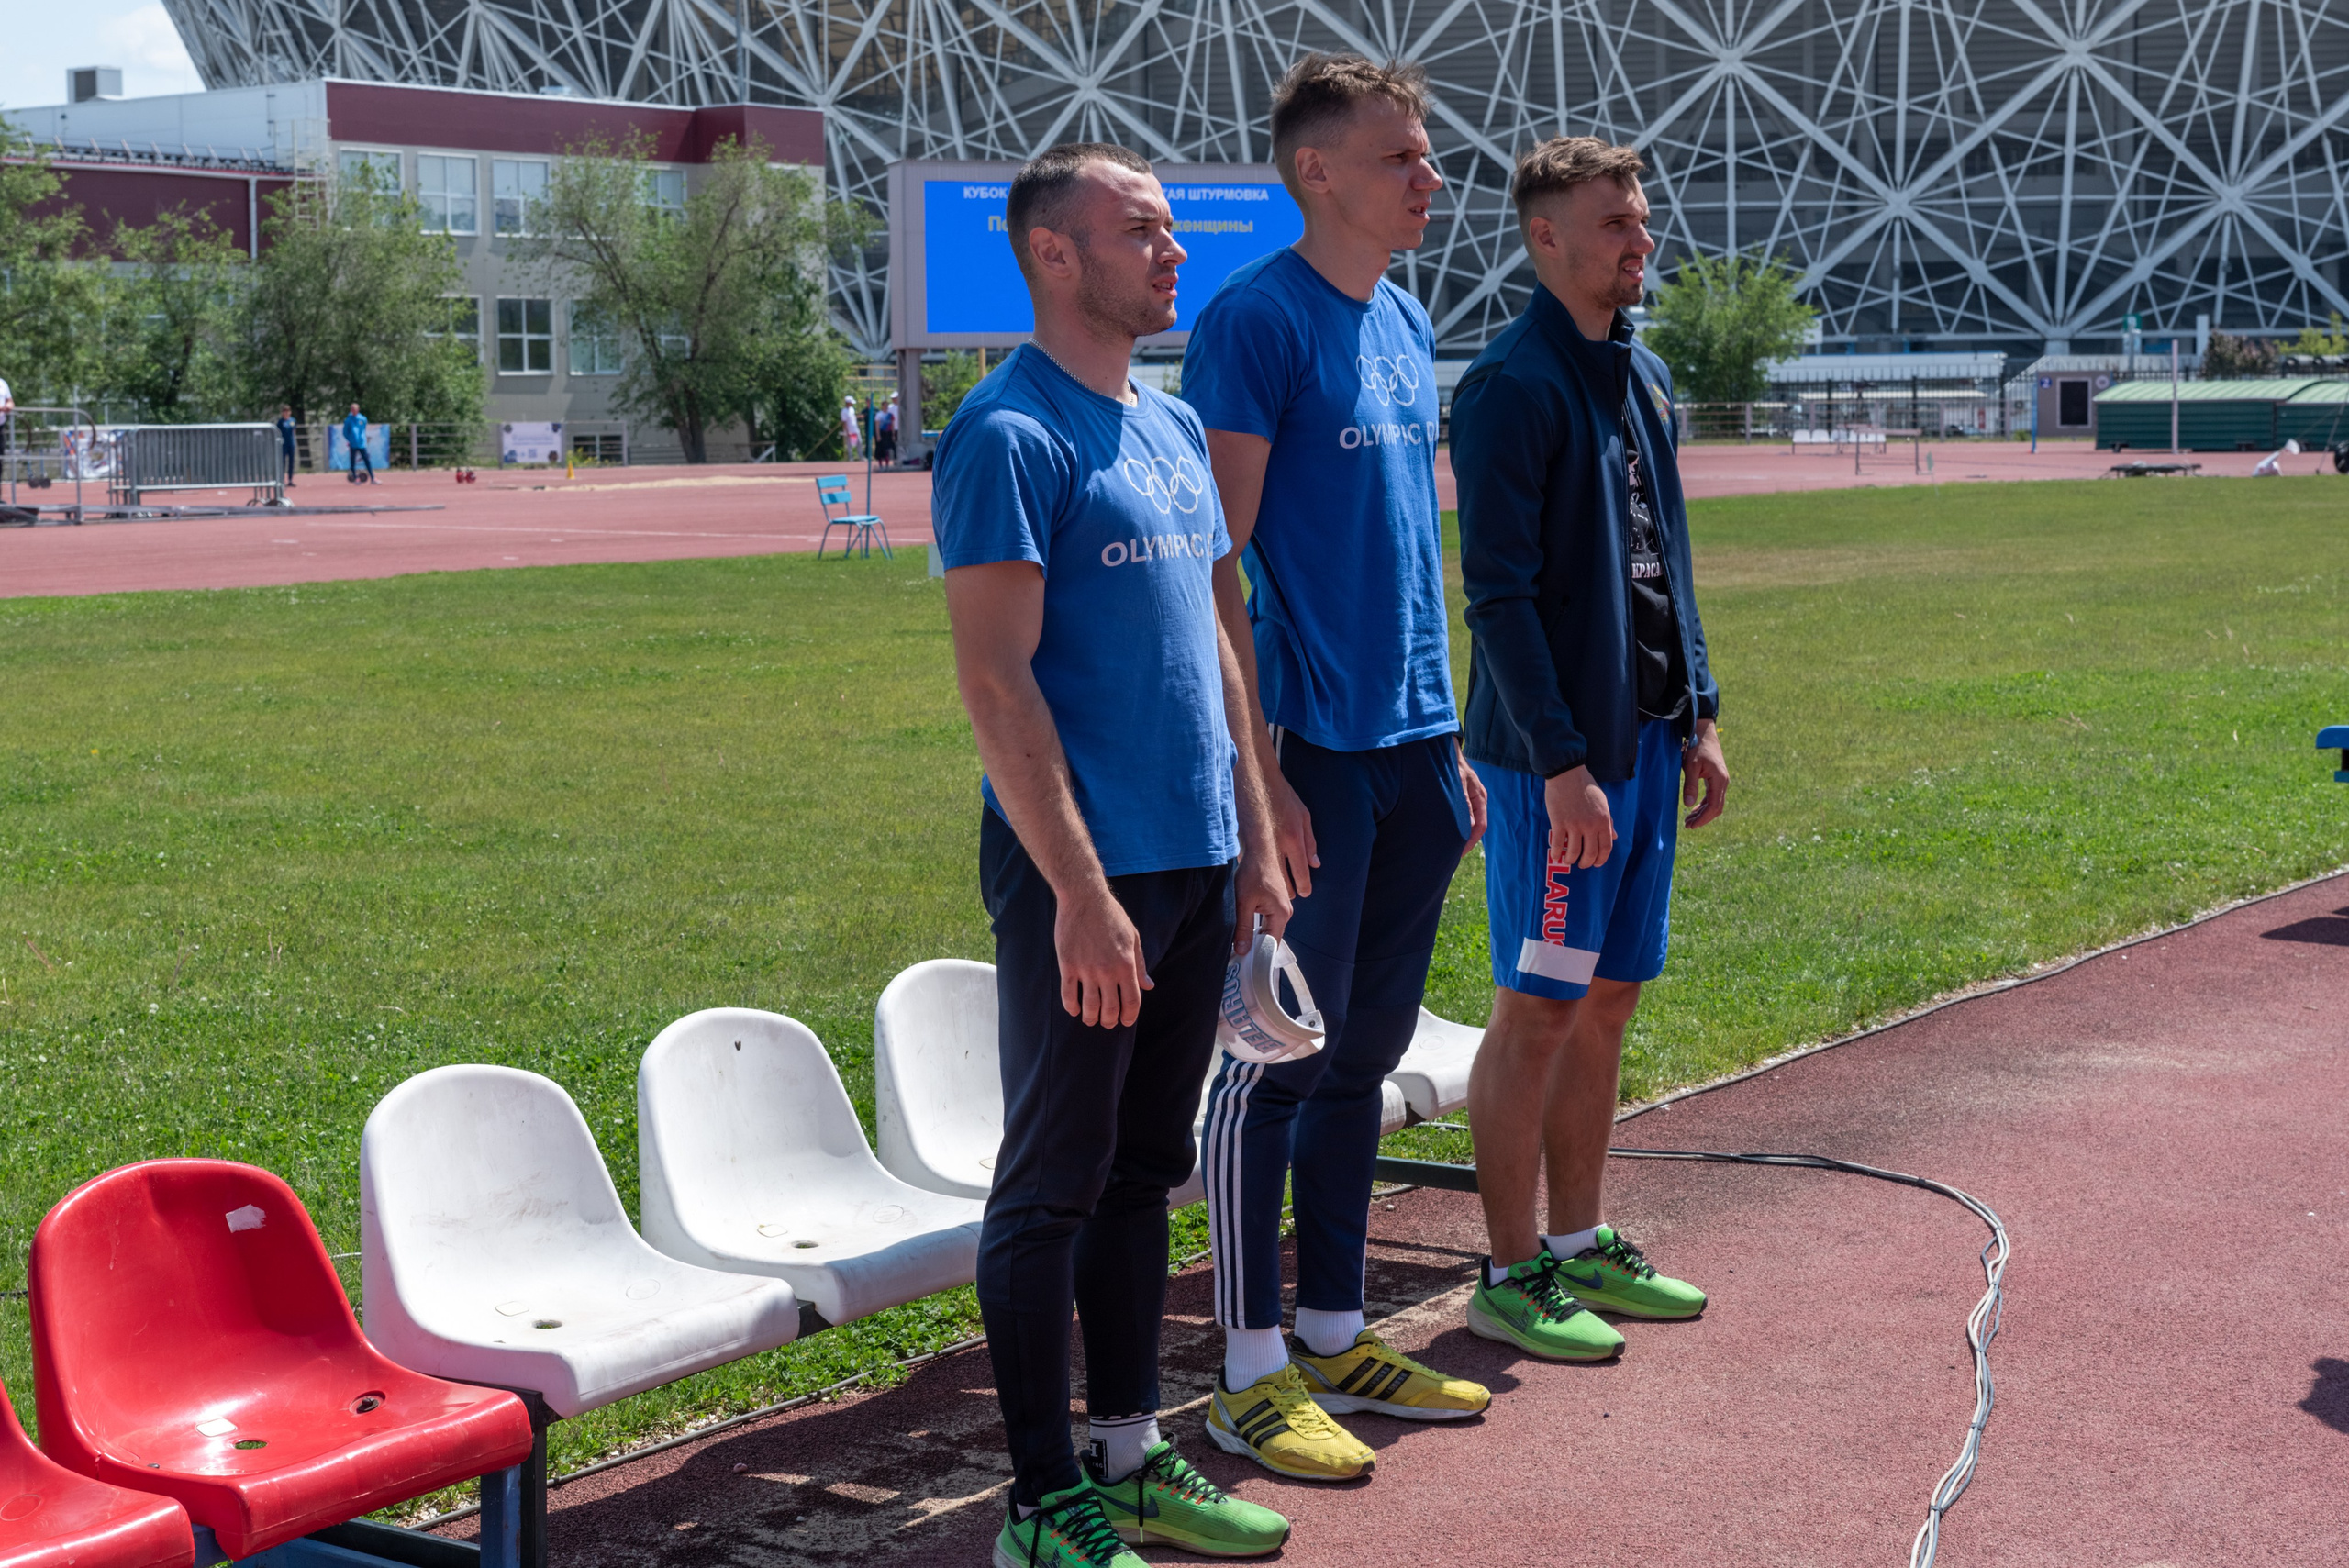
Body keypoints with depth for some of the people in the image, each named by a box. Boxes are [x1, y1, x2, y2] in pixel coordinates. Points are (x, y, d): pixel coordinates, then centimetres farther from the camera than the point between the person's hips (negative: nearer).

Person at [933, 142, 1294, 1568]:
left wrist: (1254, 836, 16)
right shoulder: (1012, 434, -12)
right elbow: (995, 677, -17)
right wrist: (1080, 890, -21)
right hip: (1083, 871, -8)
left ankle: (1131, 1452, 26)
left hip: (1196, 863, 8)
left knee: (1144, 1169, 15)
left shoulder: (1173, 428, 14)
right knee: (1054, 1184, 0)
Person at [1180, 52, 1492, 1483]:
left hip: (1411, 744, 8)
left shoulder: (1407, 324, 14)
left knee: (1367, 1051, 14)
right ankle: (1253, 1378, 9)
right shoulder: (1255, 321, -11)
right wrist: (1256, 767, -19)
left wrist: (1450, 742, 17)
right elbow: (1215, 561, -15)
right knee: (1284, 1056, -1)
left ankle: (1338, 1339, 25)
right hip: (1309, 747, -8)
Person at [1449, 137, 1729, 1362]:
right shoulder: (1512, 386, -13)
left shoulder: (1643, 378, 15)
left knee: (1606, 1000, 13)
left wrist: (1698, 718, 15)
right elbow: (1499, 593, -17)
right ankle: (1513, 1275, 7)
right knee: (1538, 1010, -2)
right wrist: (1561, 761, -21)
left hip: (1648, 741, 8)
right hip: (1558, 755, -8)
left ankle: (1580, 1243, 24)